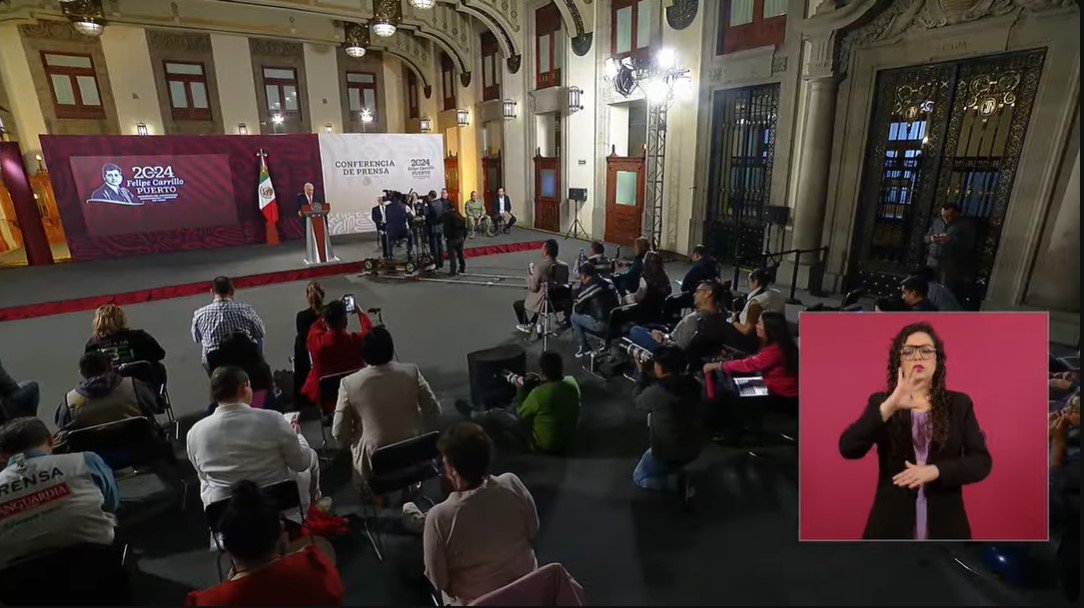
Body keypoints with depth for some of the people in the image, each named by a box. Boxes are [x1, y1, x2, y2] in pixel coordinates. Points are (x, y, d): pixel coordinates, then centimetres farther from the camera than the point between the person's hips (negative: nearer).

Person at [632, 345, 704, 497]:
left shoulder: (655, 392, -28)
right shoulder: (692, 384, -10)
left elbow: (638, 403, -4)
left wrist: (642, 373, 4)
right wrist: (646, 375, 9)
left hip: (669, 452, -6)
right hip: (695, 448, 6)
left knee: (639, 478, 18)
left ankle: (678, 482, -4)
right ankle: (675, 467, 24)